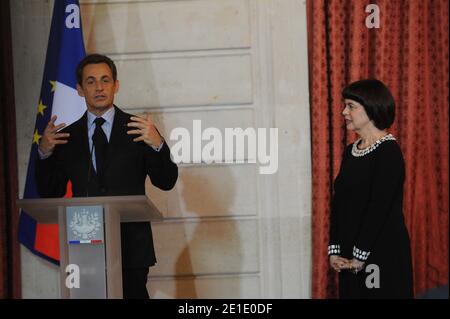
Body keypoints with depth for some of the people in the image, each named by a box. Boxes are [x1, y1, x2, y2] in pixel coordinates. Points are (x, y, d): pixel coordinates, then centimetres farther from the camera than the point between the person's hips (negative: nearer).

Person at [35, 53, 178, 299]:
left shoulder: (136, 128, 4)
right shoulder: (67, 136, 9)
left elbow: (166, 182, 1)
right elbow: (50, 193, 10)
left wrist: (157, 145, -17)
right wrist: (44, 153, -5)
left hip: (131, 245, -1)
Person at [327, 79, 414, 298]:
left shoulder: (388, 151, -11)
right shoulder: (350, 152, 12)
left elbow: (380, 207, -17)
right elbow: (338, 203, 9)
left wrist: (361, 255, -16)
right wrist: (334, 250, 0)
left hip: (384, 253, -7)